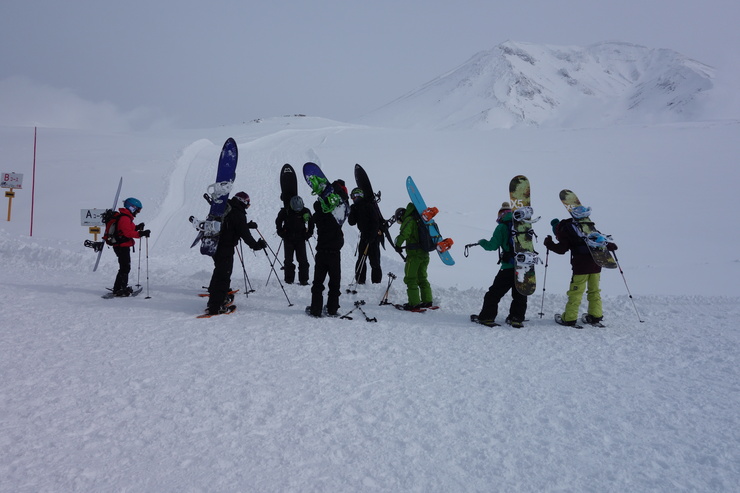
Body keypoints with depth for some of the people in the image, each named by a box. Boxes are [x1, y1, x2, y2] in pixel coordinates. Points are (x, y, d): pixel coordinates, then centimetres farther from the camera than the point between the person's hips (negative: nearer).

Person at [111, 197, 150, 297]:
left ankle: (123, 287, 27)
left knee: (126, 267, 18)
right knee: (125, 268, -9)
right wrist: (140, 234, -31)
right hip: (122, 246, -11)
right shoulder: (125, 218, -18)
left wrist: (137, 227, 9)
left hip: (123, 246, 11)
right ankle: (118, 290, -5)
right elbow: (127, 232, -27)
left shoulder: (126, 217, 16)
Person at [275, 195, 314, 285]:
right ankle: (289, 279, 13)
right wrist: (281, 233, 0)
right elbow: (278, 221, 6)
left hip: (301, 238, 1)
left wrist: (309, 233, 5)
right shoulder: (285, 211, -10)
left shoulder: (305, 211, -6)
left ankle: (303, 280, 6)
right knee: (288, 260, 2)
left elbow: (311, 221, 11)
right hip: (288, 238, -1)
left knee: (303, 260, -1)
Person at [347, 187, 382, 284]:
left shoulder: (368, 206, -9)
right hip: (364, 237, 7)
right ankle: (360, 281, 14)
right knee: (361, 260, 7)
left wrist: (371, 236, -21)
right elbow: (351, 222, 5)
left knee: (374, 261, -6)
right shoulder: (355, 208, 12)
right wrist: (352, 211, -7)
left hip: (373, 236, -7)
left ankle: (376, 282, -2)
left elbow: (375, 222, -15)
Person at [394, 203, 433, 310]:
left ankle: (414, 303, -3)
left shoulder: (408, 220, -8)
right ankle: (427, 301, 19)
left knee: (410, 279, -2)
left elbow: (404, 233, -25)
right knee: (422, 278, 18)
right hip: (425, 254, 9)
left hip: (414, 254, -9)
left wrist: (398, 244, -17)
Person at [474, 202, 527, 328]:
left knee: (495, 292, 5)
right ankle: (517, 318, 16)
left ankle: (487, 317, 6)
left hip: (509, 266, -5)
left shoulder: (502, 227, -5)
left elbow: (493, 245, -8)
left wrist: (482, 242, 9)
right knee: (520, 294, 17)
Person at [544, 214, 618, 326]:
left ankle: (569, 318, -1)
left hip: (581, 263, -6)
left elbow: (561, 249, -2)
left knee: (575, 291, -3)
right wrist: (610, 245, 33)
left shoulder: (563, 230, 7)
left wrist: (549, 244, 13)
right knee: (594, 290, 16)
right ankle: (596, 316, 18)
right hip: (596, 261, 6)